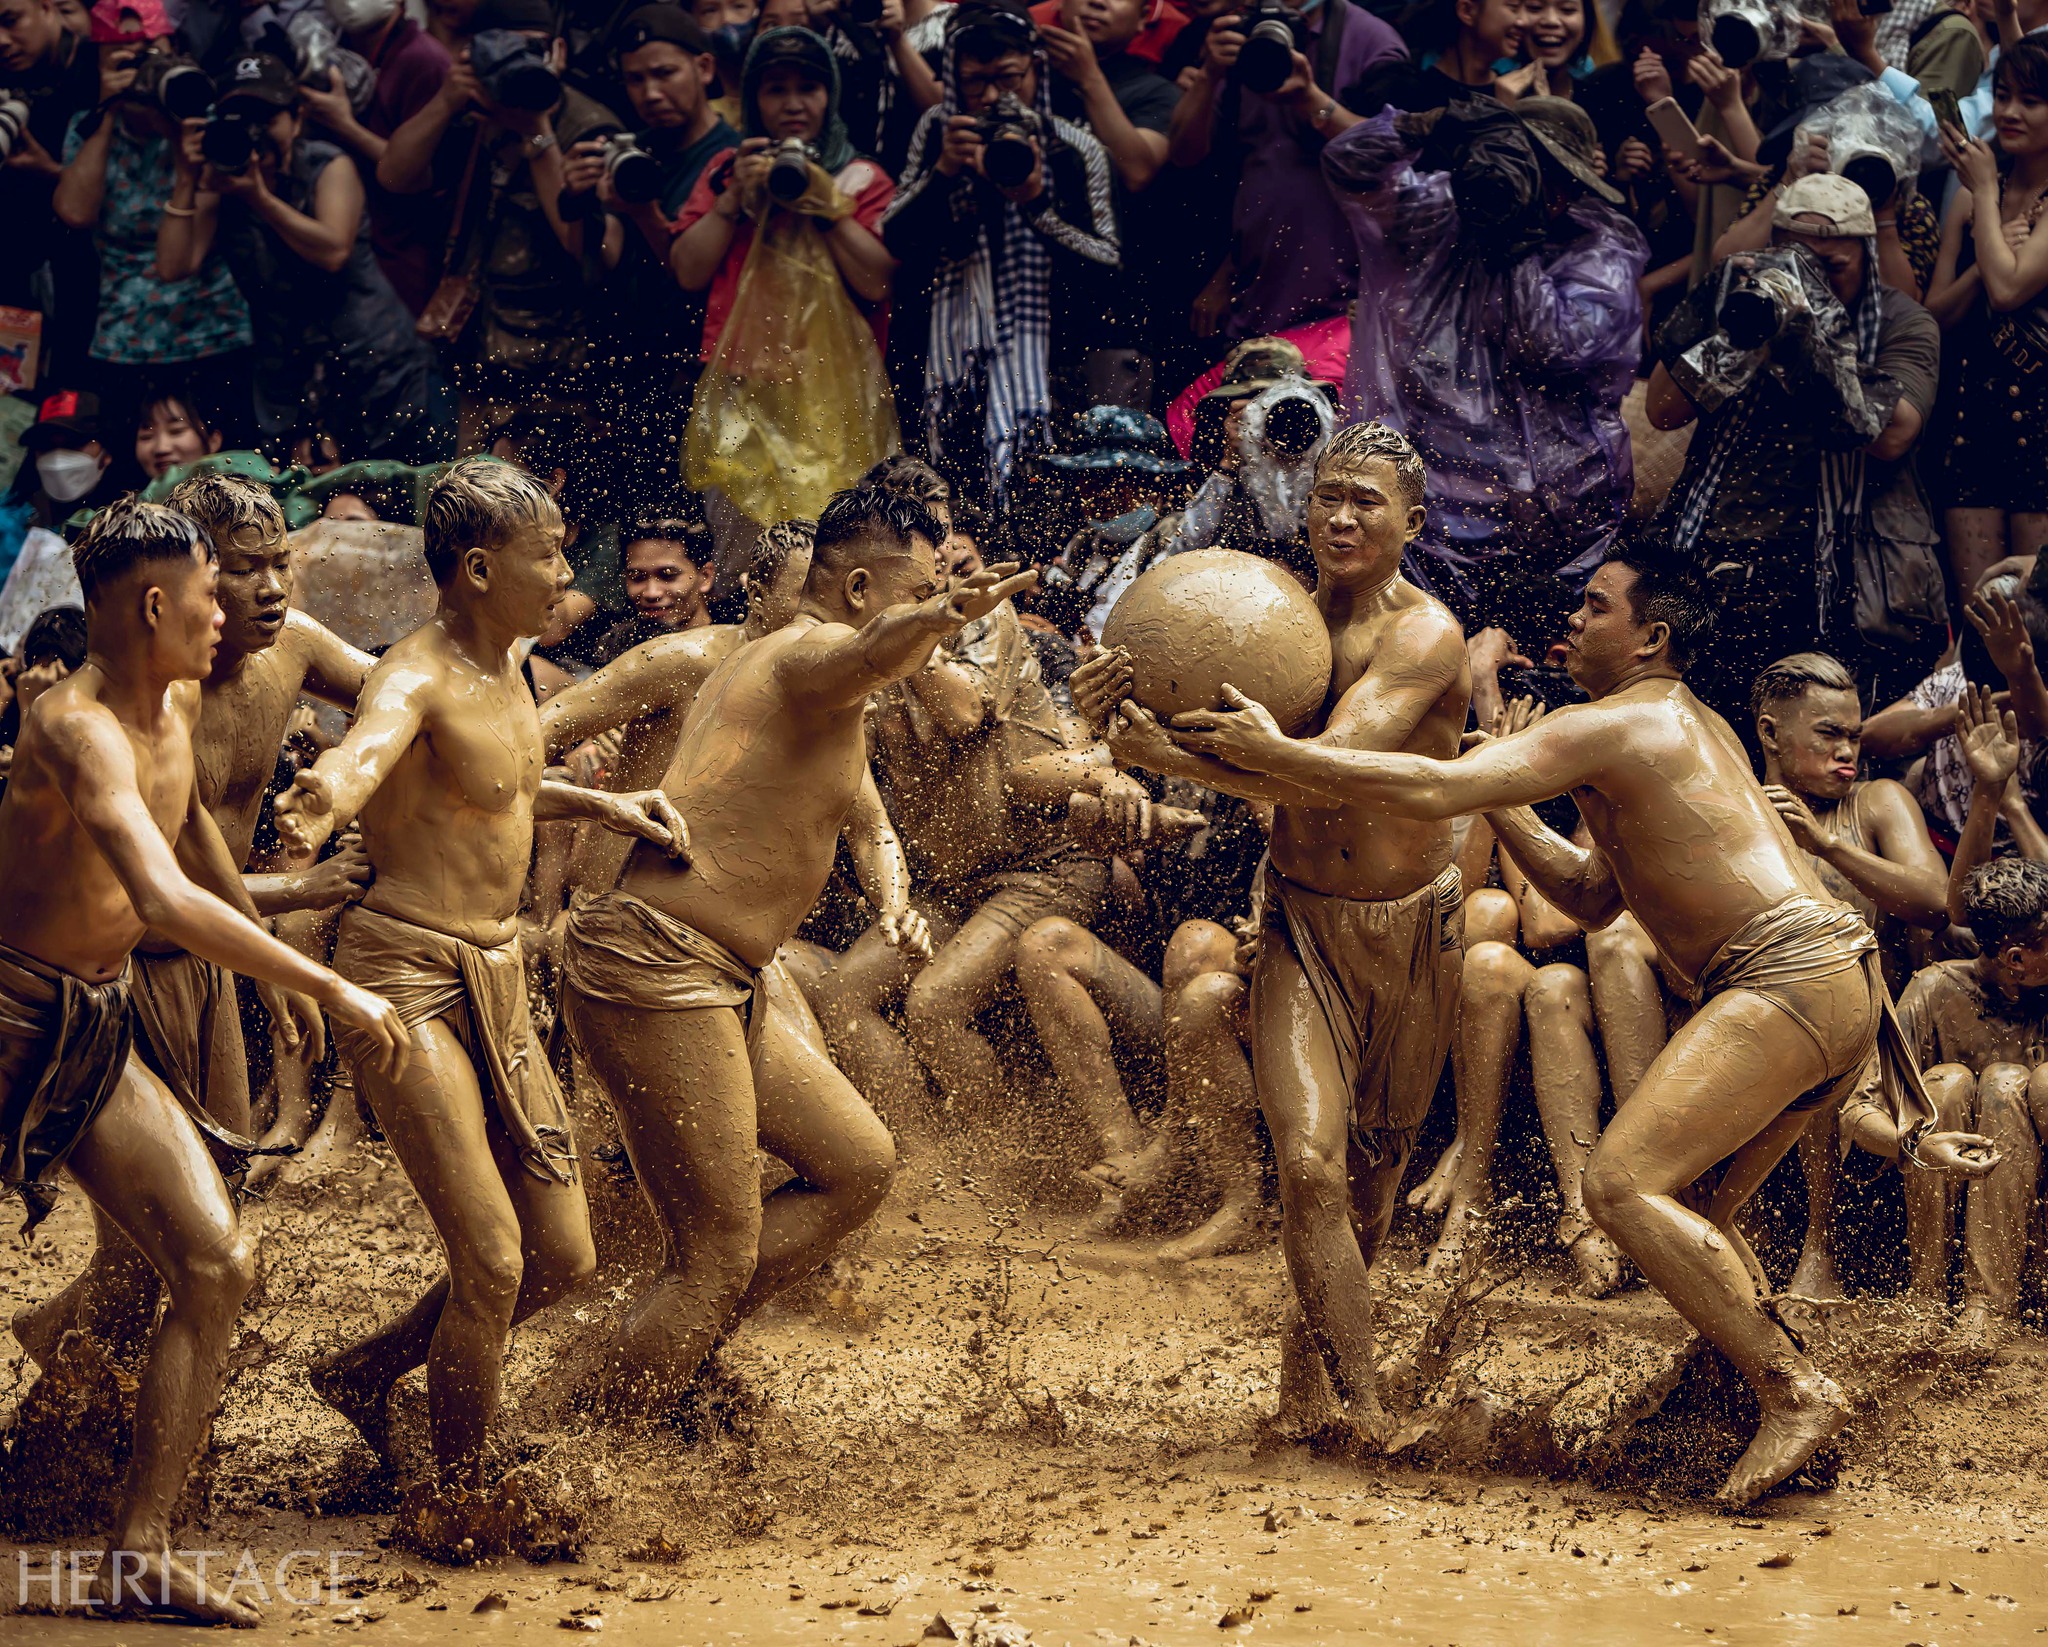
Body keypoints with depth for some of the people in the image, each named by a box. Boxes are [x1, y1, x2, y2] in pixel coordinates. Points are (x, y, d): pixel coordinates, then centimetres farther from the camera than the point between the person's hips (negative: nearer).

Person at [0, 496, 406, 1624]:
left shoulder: (178, 704, 5)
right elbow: (165, 900, -39)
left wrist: (270, 954, 38)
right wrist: (331, 991, -37)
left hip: (101, 1032, 8)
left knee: (217, 1267, -2)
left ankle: (137, 1558, 0)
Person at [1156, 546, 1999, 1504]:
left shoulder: (1609, 727, -4)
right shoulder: (1692, 727, 27)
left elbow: (1432, 790, -15)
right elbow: (1593, 899, 32)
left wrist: (1274, 754, -9)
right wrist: (1500, 806, 24)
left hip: (1789, 974, -10)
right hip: (1845, 986, 10)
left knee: (1622, 1184, -17)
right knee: (1693, 1213, 17)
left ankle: (1796, 1394, -19)